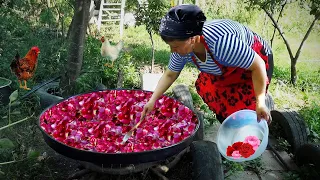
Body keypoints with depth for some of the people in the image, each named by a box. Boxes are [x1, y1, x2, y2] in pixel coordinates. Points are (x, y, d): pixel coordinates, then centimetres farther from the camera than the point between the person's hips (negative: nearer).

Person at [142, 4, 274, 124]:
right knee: (204, 88, 3)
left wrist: (260, 102, -34)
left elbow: (258, 66, -33)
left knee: (243, 105, -12)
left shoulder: (221, 43, -44)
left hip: (256, 58, -6)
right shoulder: (182, 46, -21)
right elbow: (170, 75, -4)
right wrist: (152, 100, -8)